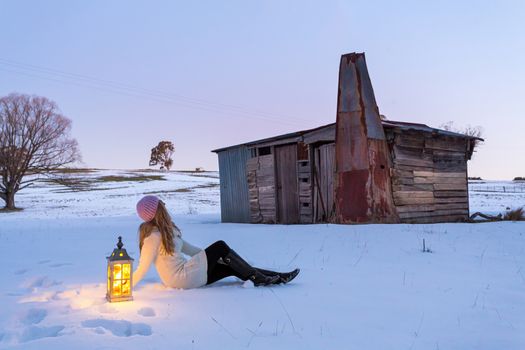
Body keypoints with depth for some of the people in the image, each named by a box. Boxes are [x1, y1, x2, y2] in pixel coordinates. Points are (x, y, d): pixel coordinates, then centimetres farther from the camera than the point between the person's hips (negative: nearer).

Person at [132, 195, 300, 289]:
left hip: (186, 273, 9)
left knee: (231, 267, 3)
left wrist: (210, 255, 17)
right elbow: (142, 269, -19)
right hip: (181, 278, -9)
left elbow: (187, 248, 18)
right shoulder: (154, 235, -18)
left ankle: (278, 277, 3)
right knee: (221, 247, -9)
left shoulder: (166, 230, 13)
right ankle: (257, 278, 0)